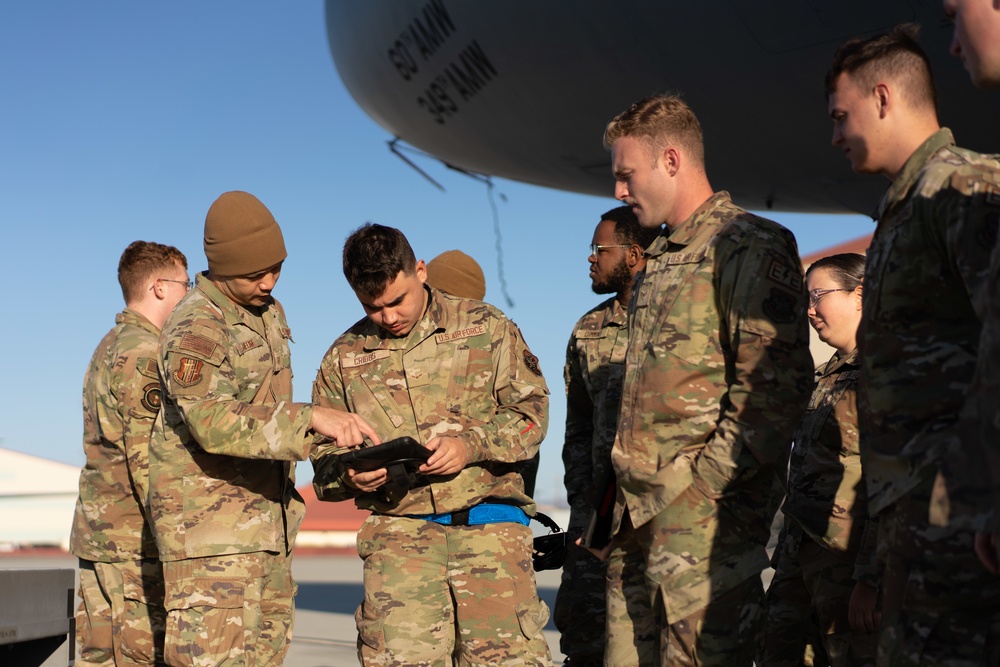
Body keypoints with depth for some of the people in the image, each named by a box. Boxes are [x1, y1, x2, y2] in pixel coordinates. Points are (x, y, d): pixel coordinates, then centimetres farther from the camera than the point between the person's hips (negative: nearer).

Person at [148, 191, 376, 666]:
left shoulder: (269, 312, 12)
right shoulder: (194, 330, -16)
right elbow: (215, 423, -30)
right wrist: (310, 419, -39)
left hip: (267, 520, 9)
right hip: (210, 525, -9)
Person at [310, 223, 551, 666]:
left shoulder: (484, 327, 6)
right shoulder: (344, 357, 12)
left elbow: (531, 411, 4)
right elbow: (324, 459, 16)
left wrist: (472, 445, -12)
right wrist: (351, 475, -7)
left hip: (488, 524, -1)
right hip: (399, 528, 1)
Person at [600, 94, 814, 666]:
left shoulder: (749, 245, -5)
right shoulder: (657, 263, 24)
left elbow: (774, 385, -15)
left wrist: (707, 480, -18)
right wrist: (629, 482, 16)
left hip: (703, 512, -9)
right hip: (639, 511, 9)